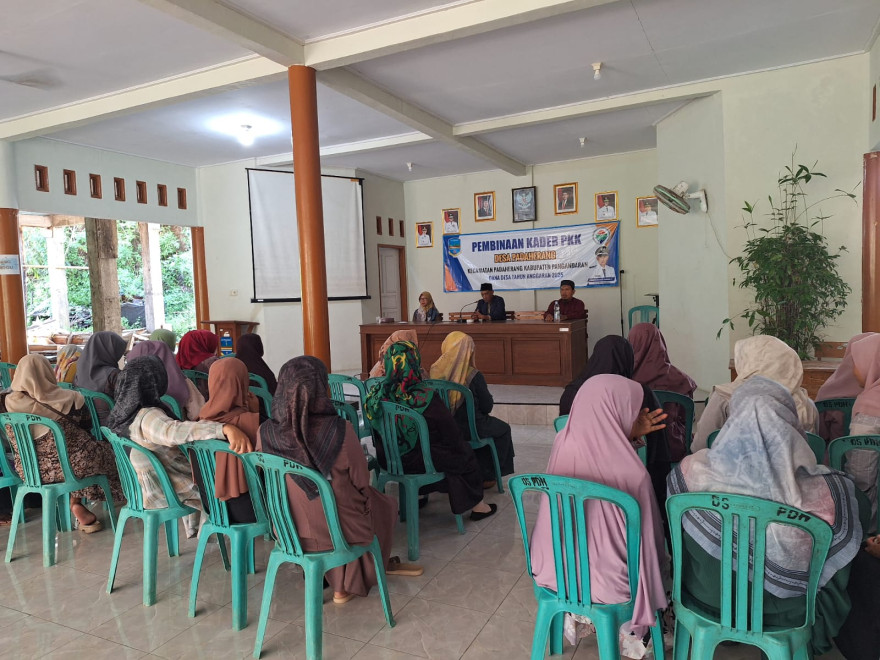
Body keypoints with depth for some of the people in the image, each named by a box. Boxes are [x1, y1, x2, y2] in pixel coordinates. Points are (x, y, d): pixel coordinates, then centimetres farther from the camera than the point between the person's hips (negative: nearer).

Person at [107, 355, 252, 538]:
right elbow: (175, 431, -54)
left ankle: (193, 529, 39)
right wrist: (226, 428, -66)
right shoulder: (149, 417, -33)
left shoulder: (121, 413, -5)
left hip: (143, 486, 9)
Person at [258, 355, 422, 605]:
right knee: (385, 505, 27)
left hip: (289, 530, 4)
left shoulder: (265, 432, -18)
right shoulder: (339, 430, -29)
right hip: (337, 530, -4)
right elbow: (362, 482, -13)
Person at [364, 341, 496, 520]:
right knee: (466, 456, 19)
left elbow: (374, 429, 3)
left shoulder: (377, 394, -11)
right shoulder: (424, 398, -26)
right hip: (417, 462, -6)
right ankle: (476, 505, 31)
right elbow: (451, 433, -19)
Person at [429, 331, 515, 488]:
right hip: (469, 429, -5)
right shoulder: (474, 376, -21)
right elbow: (487, 407, -11)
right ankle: (486, 476, 28)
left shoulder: (435, 371, -9)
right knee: (503, 429, 24)